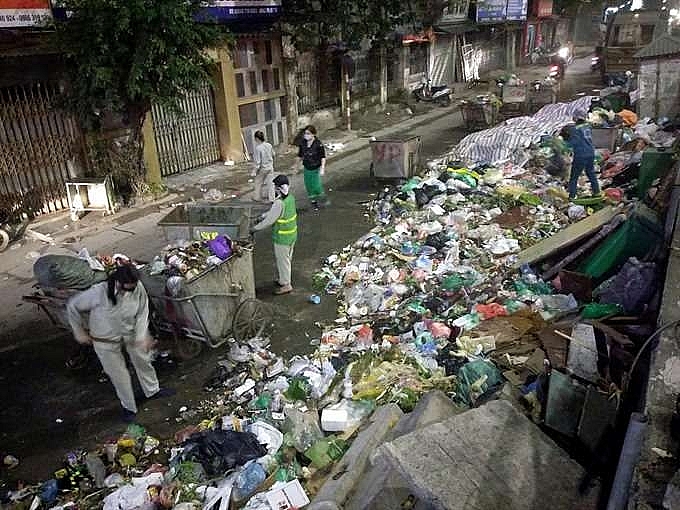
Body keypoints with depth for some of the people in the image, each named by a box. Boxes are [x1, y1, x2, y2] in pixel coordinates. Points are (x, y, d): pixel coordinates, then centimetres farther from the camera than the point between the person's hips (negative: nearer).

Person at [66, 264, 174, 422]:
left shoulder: (138, 288, -26)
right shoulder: (98, 293, -34)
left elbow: (142, 313, -10)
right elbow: (72, 306, -18)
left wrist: (142, 336, -18)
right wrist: (79, 332, -10)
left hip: (130, 334, 4)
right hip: (106, 340, -3)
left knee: (143, 360, 22)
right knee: (119, 374, 9)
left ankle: (152, 390, 50)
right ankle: (128, 407, 35)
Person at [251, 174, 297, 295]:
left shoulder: (279, 203, -28)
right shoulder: (290, 198, -1)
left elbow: (269, 220, -22)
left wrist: (254, 229, -12)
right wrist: (263, 216, 12)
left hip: (282, 237, -9)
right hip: (292, 235, 9)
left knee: (282, 260, 7)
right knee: (286, 259, 23)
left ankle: (285, 285, 20)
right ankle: (280, 279, 39)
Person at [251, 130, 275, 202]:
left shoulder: (258, 148, -25)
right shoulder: (269, 145, -6)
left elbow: (257, 162, -22)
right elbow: (273, 155, 9)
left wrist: (254, 172, -13)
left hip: (262, 169, -5)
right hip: (270, 167, 5)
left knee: (259, 183, 16)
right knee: (270, 182, 13)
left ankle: (258, 197, 30)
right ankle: (271, 198, 20)